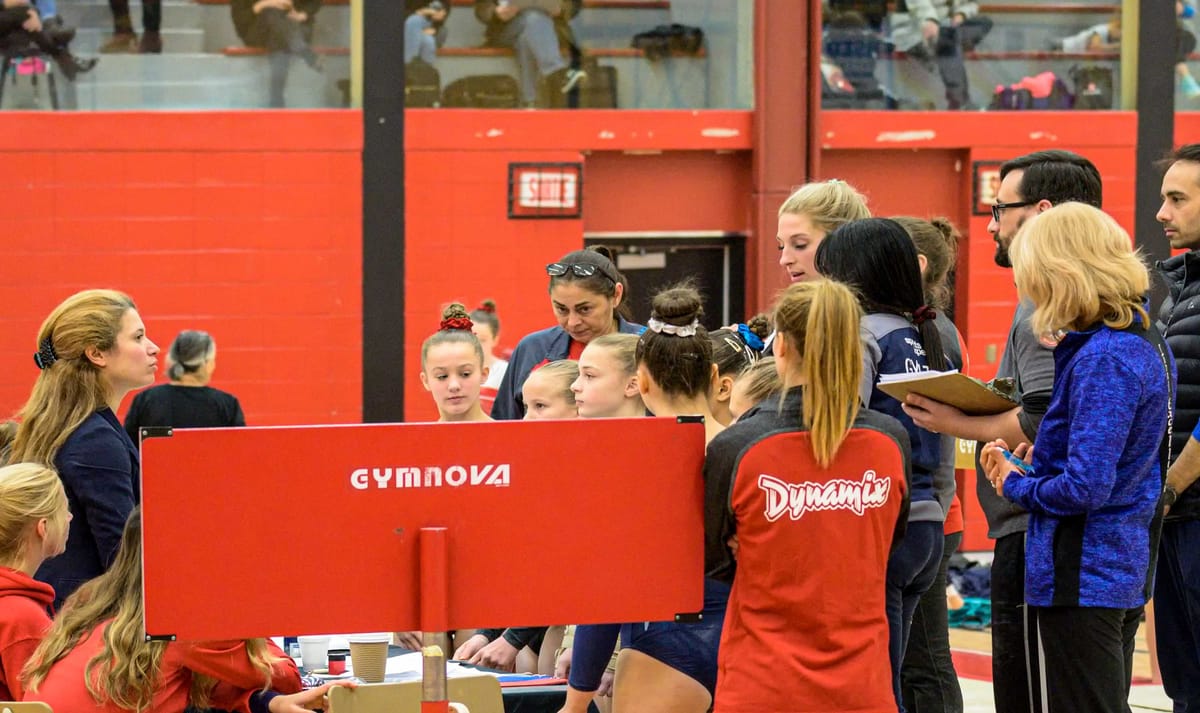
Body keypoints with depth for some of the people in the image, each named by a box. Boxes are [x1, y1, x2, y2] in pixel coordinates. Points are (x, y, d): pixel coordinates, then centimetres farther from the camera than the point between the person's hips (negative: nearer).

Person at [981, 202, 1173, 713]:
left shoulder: (1103, 358, -21)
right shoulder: (1146, 340, 9)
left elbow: (1084, 489, -25)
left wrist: (1017, 484, -7)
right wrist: (1044, 457, 8)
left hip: (1083, 576, -10)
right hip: (1127, 570, 10)